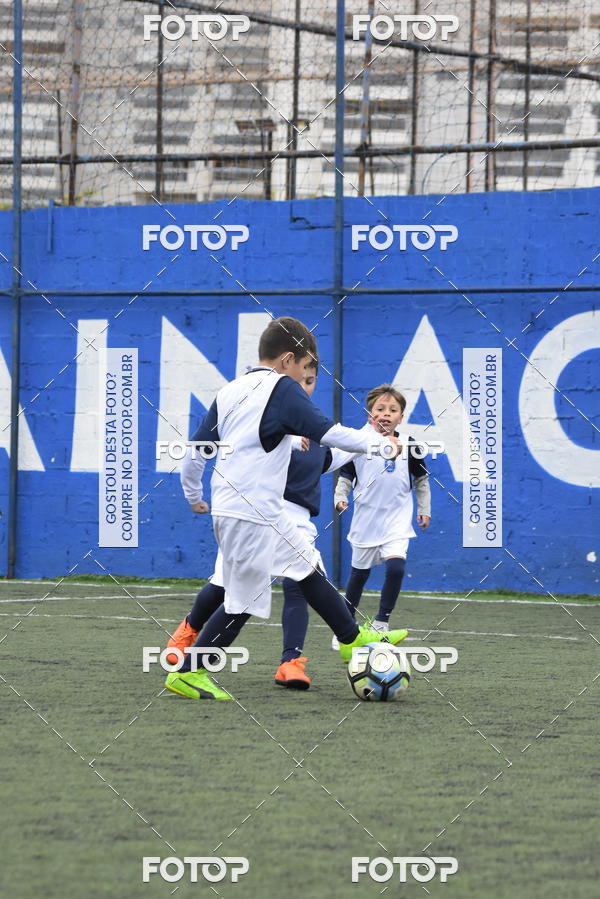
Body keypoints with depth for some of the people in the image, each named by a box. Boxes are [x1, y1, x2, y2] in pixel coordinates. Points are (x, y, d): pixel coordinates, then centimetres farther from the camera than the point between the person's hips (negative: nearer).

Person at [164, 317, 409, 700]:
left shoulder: (230, 391, 12)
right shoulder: (283, 389, -9)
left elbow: (197, 447, 15)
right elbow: (328, 432, -13)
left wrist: (194, 495, 29)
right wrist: (382, 445, -3)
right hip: (251, 514, -9)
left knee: (310, 566, 20)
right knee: (244, 602, -2)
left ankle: (354, 639, 31)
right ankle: (188, 673, 2)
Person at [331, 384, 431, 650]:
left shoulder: (409, 447, -1)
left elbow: (421, 479, 13)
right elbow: (345, 476, 4)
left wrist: (424, 509, 15)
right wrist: (340, 497, -13)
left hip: (397, 520, 0)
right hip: (366, 520, 0)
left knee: (395, 566, -21)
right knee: (359, 573, 11)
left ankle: (381, 624, -8)